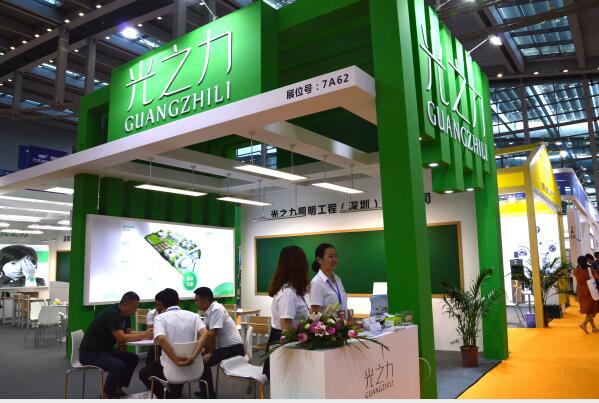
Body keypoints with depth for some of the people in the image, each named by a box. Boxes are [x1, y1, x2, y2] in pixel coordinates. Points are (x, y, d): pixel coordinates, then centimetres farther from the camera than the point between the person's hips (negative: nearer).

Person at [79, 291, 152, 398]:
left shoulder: (125, 314, 3)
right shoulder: (112, 314, -26)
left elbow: (128, 333, 5)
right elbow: (121, 338, -30)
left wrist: (146, 333, -11)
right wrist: (143, 335, -24)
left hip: (105, 349, 10)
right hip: (89, 352, -10)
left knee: (132, 358, 3)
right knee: (119, 366, -29)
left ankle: (117, 389, 13)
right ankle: (106, 395, -9)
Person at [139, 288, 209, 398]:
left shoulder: (160, 318, -8)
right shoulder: (194, 316, 1)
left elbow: (161, 339, -26)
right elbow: (205, 334, -16)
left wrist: (177, 361, -23)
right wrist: (193, 357, -21)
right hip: (192, 368, 4)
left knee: (144, 373, 27)